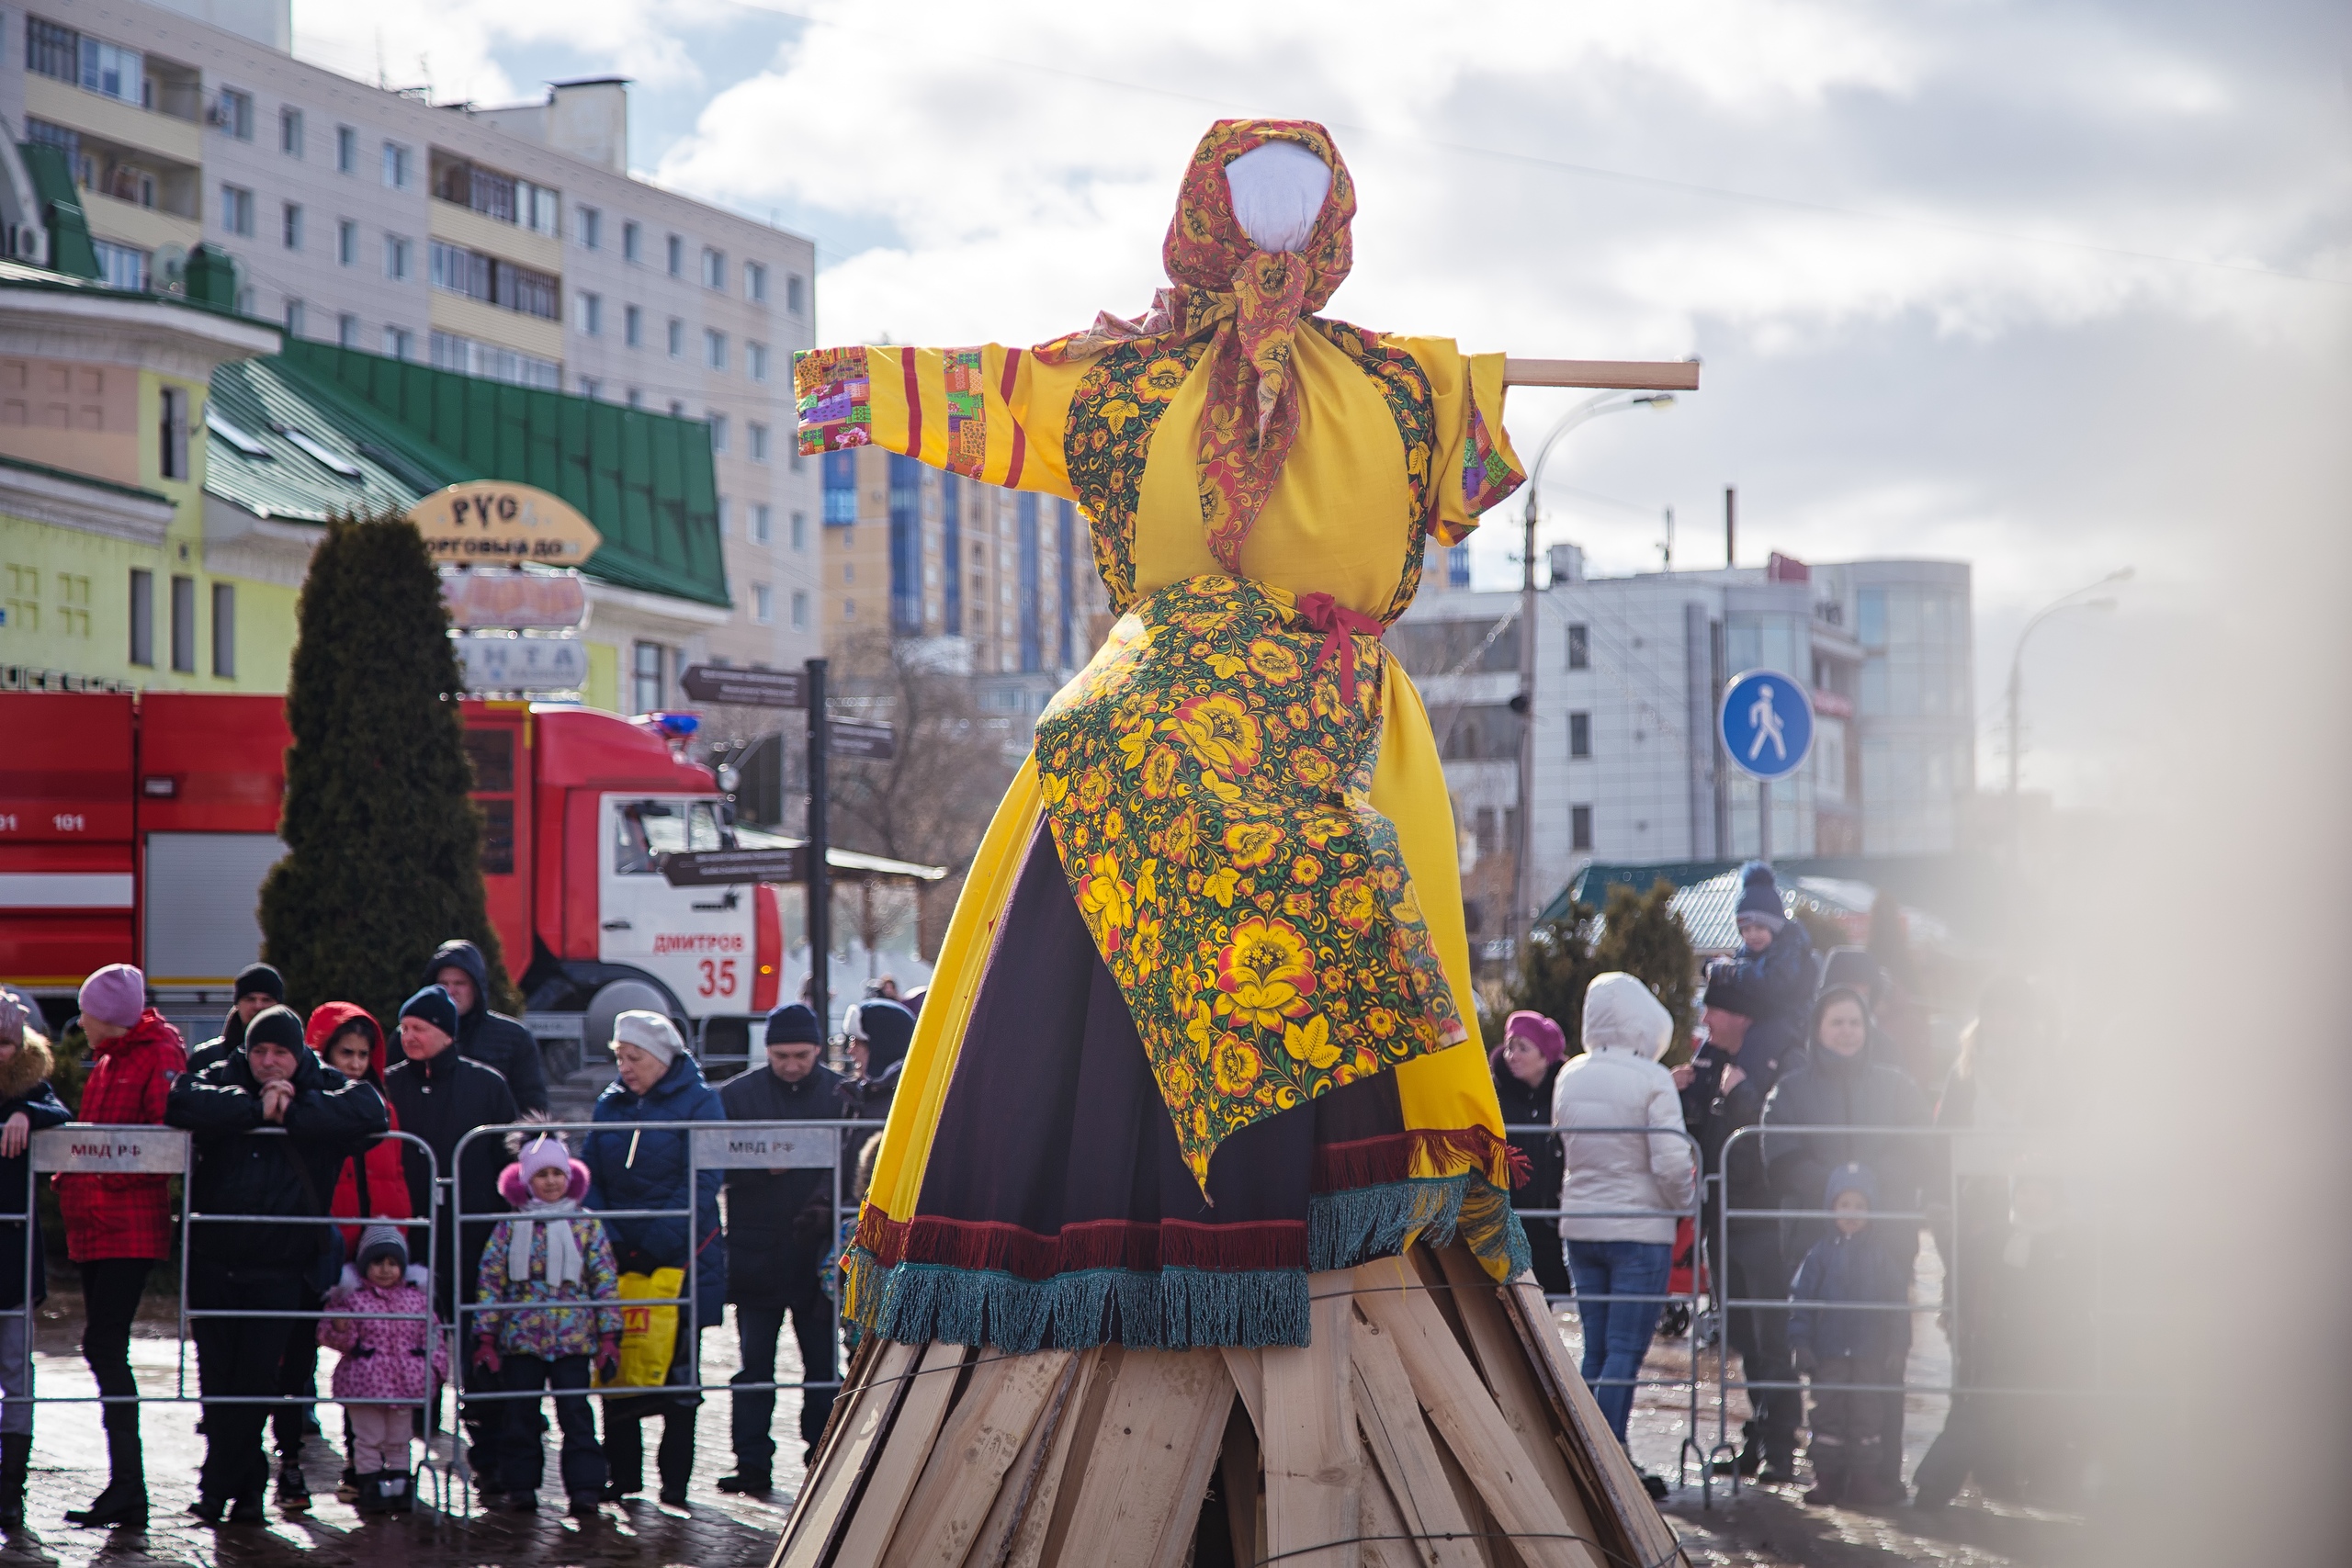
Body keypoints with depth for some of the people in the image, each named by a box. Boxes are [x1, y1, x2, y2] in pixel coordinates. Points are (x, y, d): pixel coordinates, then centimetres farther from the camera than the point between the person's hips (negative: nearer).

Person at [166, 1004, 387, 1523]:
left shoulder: (324, 1089, 3)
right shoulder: (222, 1080, 6)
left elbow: (370, 1112, -17)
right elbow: (180, 1103, -16)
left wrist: (292, 1114, -17)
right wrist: (257, 1108, -17)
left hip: (279, 1266, -2)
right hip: (213, 1259, 2)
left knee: (256, 1378, -3)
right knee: (216, 1376, 5)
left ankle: (219, 1483, 8)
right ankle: (247, 1481, 19)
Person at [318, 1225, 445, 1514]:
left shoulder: (417, 1296, 7)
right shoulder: (351, 1296, -4)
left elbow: (432, 1334, 11)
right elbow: (329, 1337, -7)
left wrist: (436, 1364, 3)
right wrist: (339, 1329, -29)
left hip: (406, 1383, 3)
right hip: (364, 1384, -3)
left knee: (399, 1440, 12)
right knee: (368, 1439, 2)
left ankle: (400, 1487, 19)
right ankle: (370, 1488, 8)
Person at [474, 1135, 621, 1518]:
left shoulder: (588, 1225, 3)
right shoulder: (511, 1227, 4)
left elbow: (606, 1283, 4)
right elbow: (490, 1281, 3)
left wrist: (609, 1338, -1)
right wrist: (486, 1338, -2)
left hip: (574, 1340, -1)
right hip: (520, 1339, 1)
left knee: (575, 1412, -5)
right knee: (520, 1415, 7)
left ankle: (585, 1487, -4)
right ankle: (519, 1485, 17)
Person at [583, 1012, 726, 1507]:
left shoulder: (698, 1103, -3)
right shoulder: (610, 1104, 11)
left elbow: (702, 1184, -11)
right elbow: (591, 1178, 8)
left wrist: (656, 1243, -18)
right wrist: (606, 1238, -8)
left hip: (680, 1258, -4)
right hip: (619, 1260, 4)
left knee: (678, 1371, 0)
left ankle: (675, 1480, 4)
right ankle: (623, 1472, 13)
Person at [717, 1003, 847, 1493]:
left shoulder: (840, 1095, 0)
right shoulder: (738, 1094, 2)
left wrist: (826, 1205, -18)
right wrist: (763, 1166, -18)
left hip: (818, 1251, -1)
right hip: (756, 1252, 1)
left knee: (822, 1365, 6)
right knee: (755, 1365, 4)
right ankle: (753, 1464, 8)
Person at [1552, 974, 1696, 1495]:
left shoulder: (1569, 1078, 3)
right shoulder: (1652, 1081, -14)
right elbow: (1672, 1163, -16)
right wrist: (1681, 1200, 2)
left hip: (1579, 1226, 6)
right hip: (1640, 1228, -6)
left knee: (1597, 1350, 11)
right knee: (1625, 1351, -4)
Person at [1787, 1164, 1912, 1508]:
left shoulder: (1883, 1256, 2)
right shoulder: (1821, 1254, 1)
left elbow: (1899, 1303, 5)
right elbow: (1800, 1301, 2)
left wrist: (1897, 1347, 0)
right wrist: (1800, 1344, -5)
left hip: (1870, 1354, 0)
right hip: (1828, 1353, 0)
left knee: (1867, 1415, 5)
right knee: (1828, 1414, 3)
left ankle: (1866, 1480, 12)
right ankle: (1827, 1477, 9)